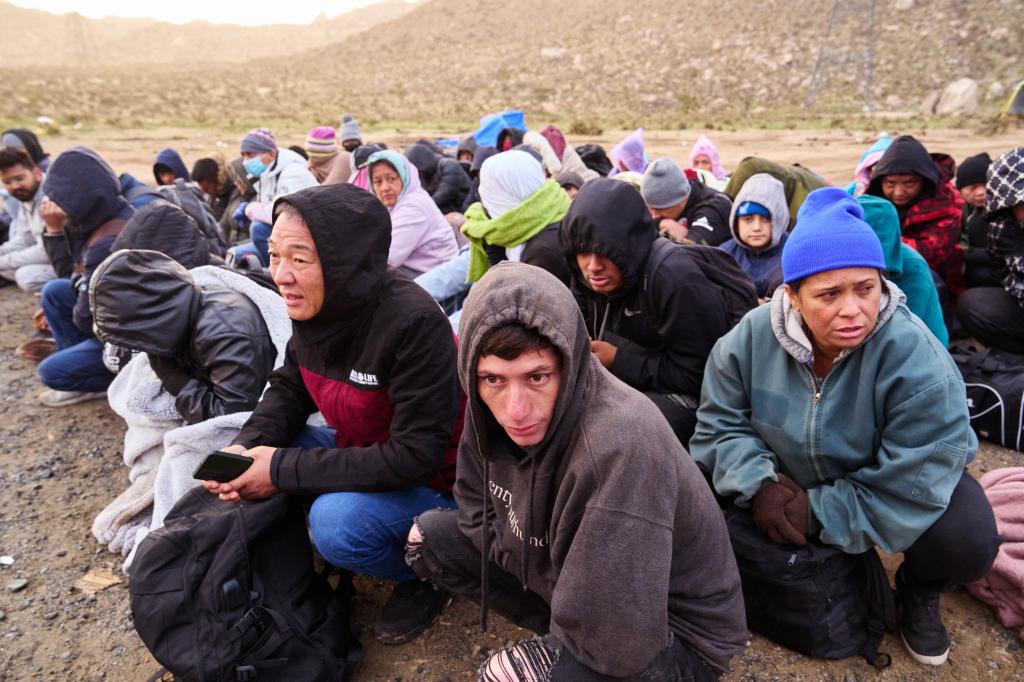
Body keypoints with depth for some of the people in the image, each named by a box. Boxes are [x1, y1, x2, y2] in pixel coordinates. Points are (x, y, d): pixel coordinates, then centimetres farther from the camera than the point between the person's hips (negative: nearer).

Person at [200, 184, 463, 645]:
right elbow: (289, 389, 7)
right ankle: (331, 559, 14)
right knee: (258, 451, -4)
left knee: (337, 521, -31)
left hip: (435, 482, -7)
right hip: (363, 454, 7)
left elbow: (416, 457, -31)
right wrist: (246, 447, -14)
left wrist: (284, 469, -26)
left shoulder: (414, 322, -32)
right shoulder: (314, 308, -9)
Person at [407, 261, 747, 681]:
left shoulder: (620, 446, -37)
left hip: (674, 634, -6)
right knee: (430, 537, 5)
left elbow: (617, 644, -32)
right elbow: (478, 512, 3)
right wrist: (526, 565, -8)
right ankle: (554, 630, 9)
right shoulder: (493, 411, -14)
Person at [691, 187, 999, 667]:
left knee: (966, 540, -29)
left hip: (896, 485, -2)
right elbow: (721, 423, -14)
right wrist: (758, 484, -31)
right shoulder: (751, 335, -22)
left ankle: (919, 591, 12)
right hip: (788, 479, 3)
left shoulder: (916, 357, -31)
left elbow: (914, 487, -29)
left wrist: (818, 513, -30)